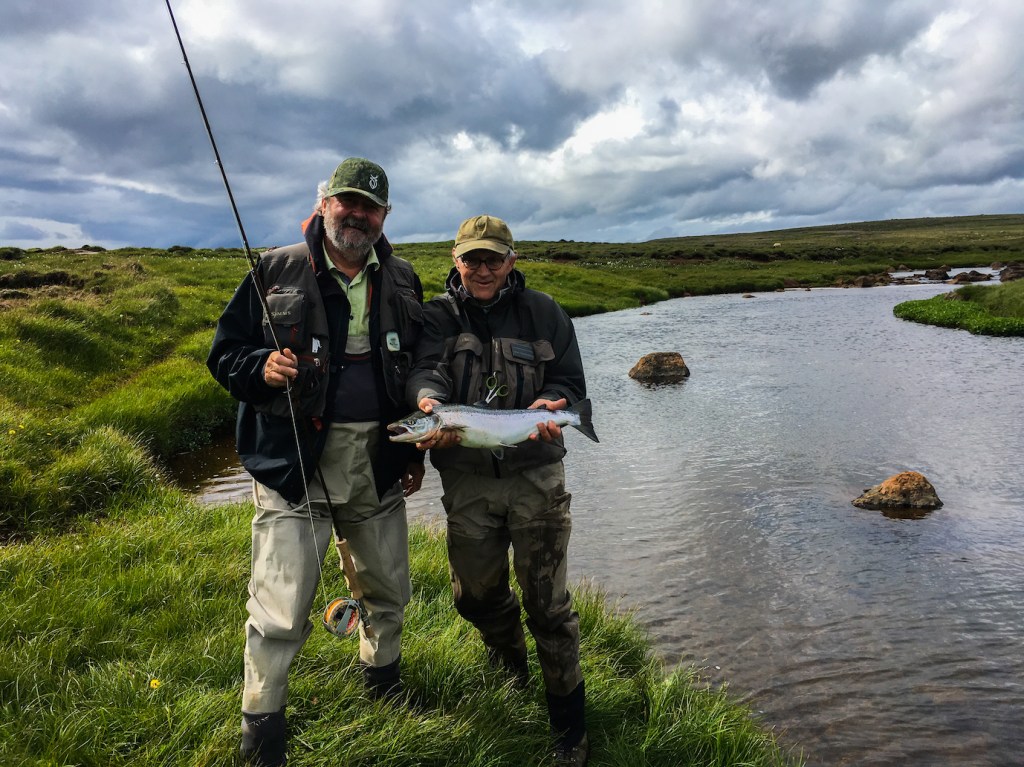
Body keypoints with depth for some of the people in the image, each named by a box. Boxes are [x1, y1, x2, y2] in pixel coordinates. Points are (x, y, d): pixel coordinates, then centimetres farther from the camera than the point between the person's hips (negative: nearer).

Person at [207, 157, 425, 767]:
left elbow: (418, 368, 15)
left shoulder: (403, 281, 8)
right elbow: (224, 352, 0)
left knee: (389, 592, 19)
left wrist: (415, 450, 13)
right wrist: (261, 367, -22)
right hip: (295, 463, -3)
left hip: (378, 464, 4)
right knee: (280, 615, -1)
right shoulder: (276, 271, -2)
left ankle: (384, 678, 47)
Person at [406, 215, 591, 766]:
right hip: (466, 480, 2)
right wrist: (429, 398, -37)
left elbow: (569, 383, 2)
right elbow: (424, 369, -14)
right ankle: (508, 654, 51)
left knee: (548, 602, 2)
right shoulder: (437, 316, 4)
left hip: (536, 476, -1)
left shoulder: (542, 313, 4)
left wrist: (546, 408, -20)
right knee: (475, 592, 16)